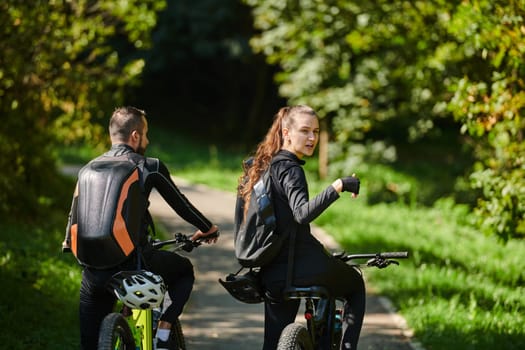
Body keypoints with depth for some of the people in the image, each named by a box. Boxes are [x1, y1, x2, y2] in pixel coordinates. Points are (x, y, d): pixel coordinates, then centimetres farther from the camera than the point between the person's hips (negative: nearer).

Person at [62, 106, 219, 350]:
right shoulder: (149, 167, -1)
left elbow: (75, 215, 20)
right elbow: (180, 204, 10)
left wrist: (69, 243, 40)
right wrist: (207, 228, 28)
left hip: (94, 272, 4)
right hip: (133, 262, -4)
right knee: (184, 269, 26)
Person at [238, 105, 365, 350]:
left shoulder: (262, 166, 12)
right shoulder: (291, 169, -14)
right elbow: (303, 213, -31)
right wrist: (338, 186, -36)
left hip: (272, 276, 7)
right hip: (305, 264, -7)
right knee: (356, 286, 22)